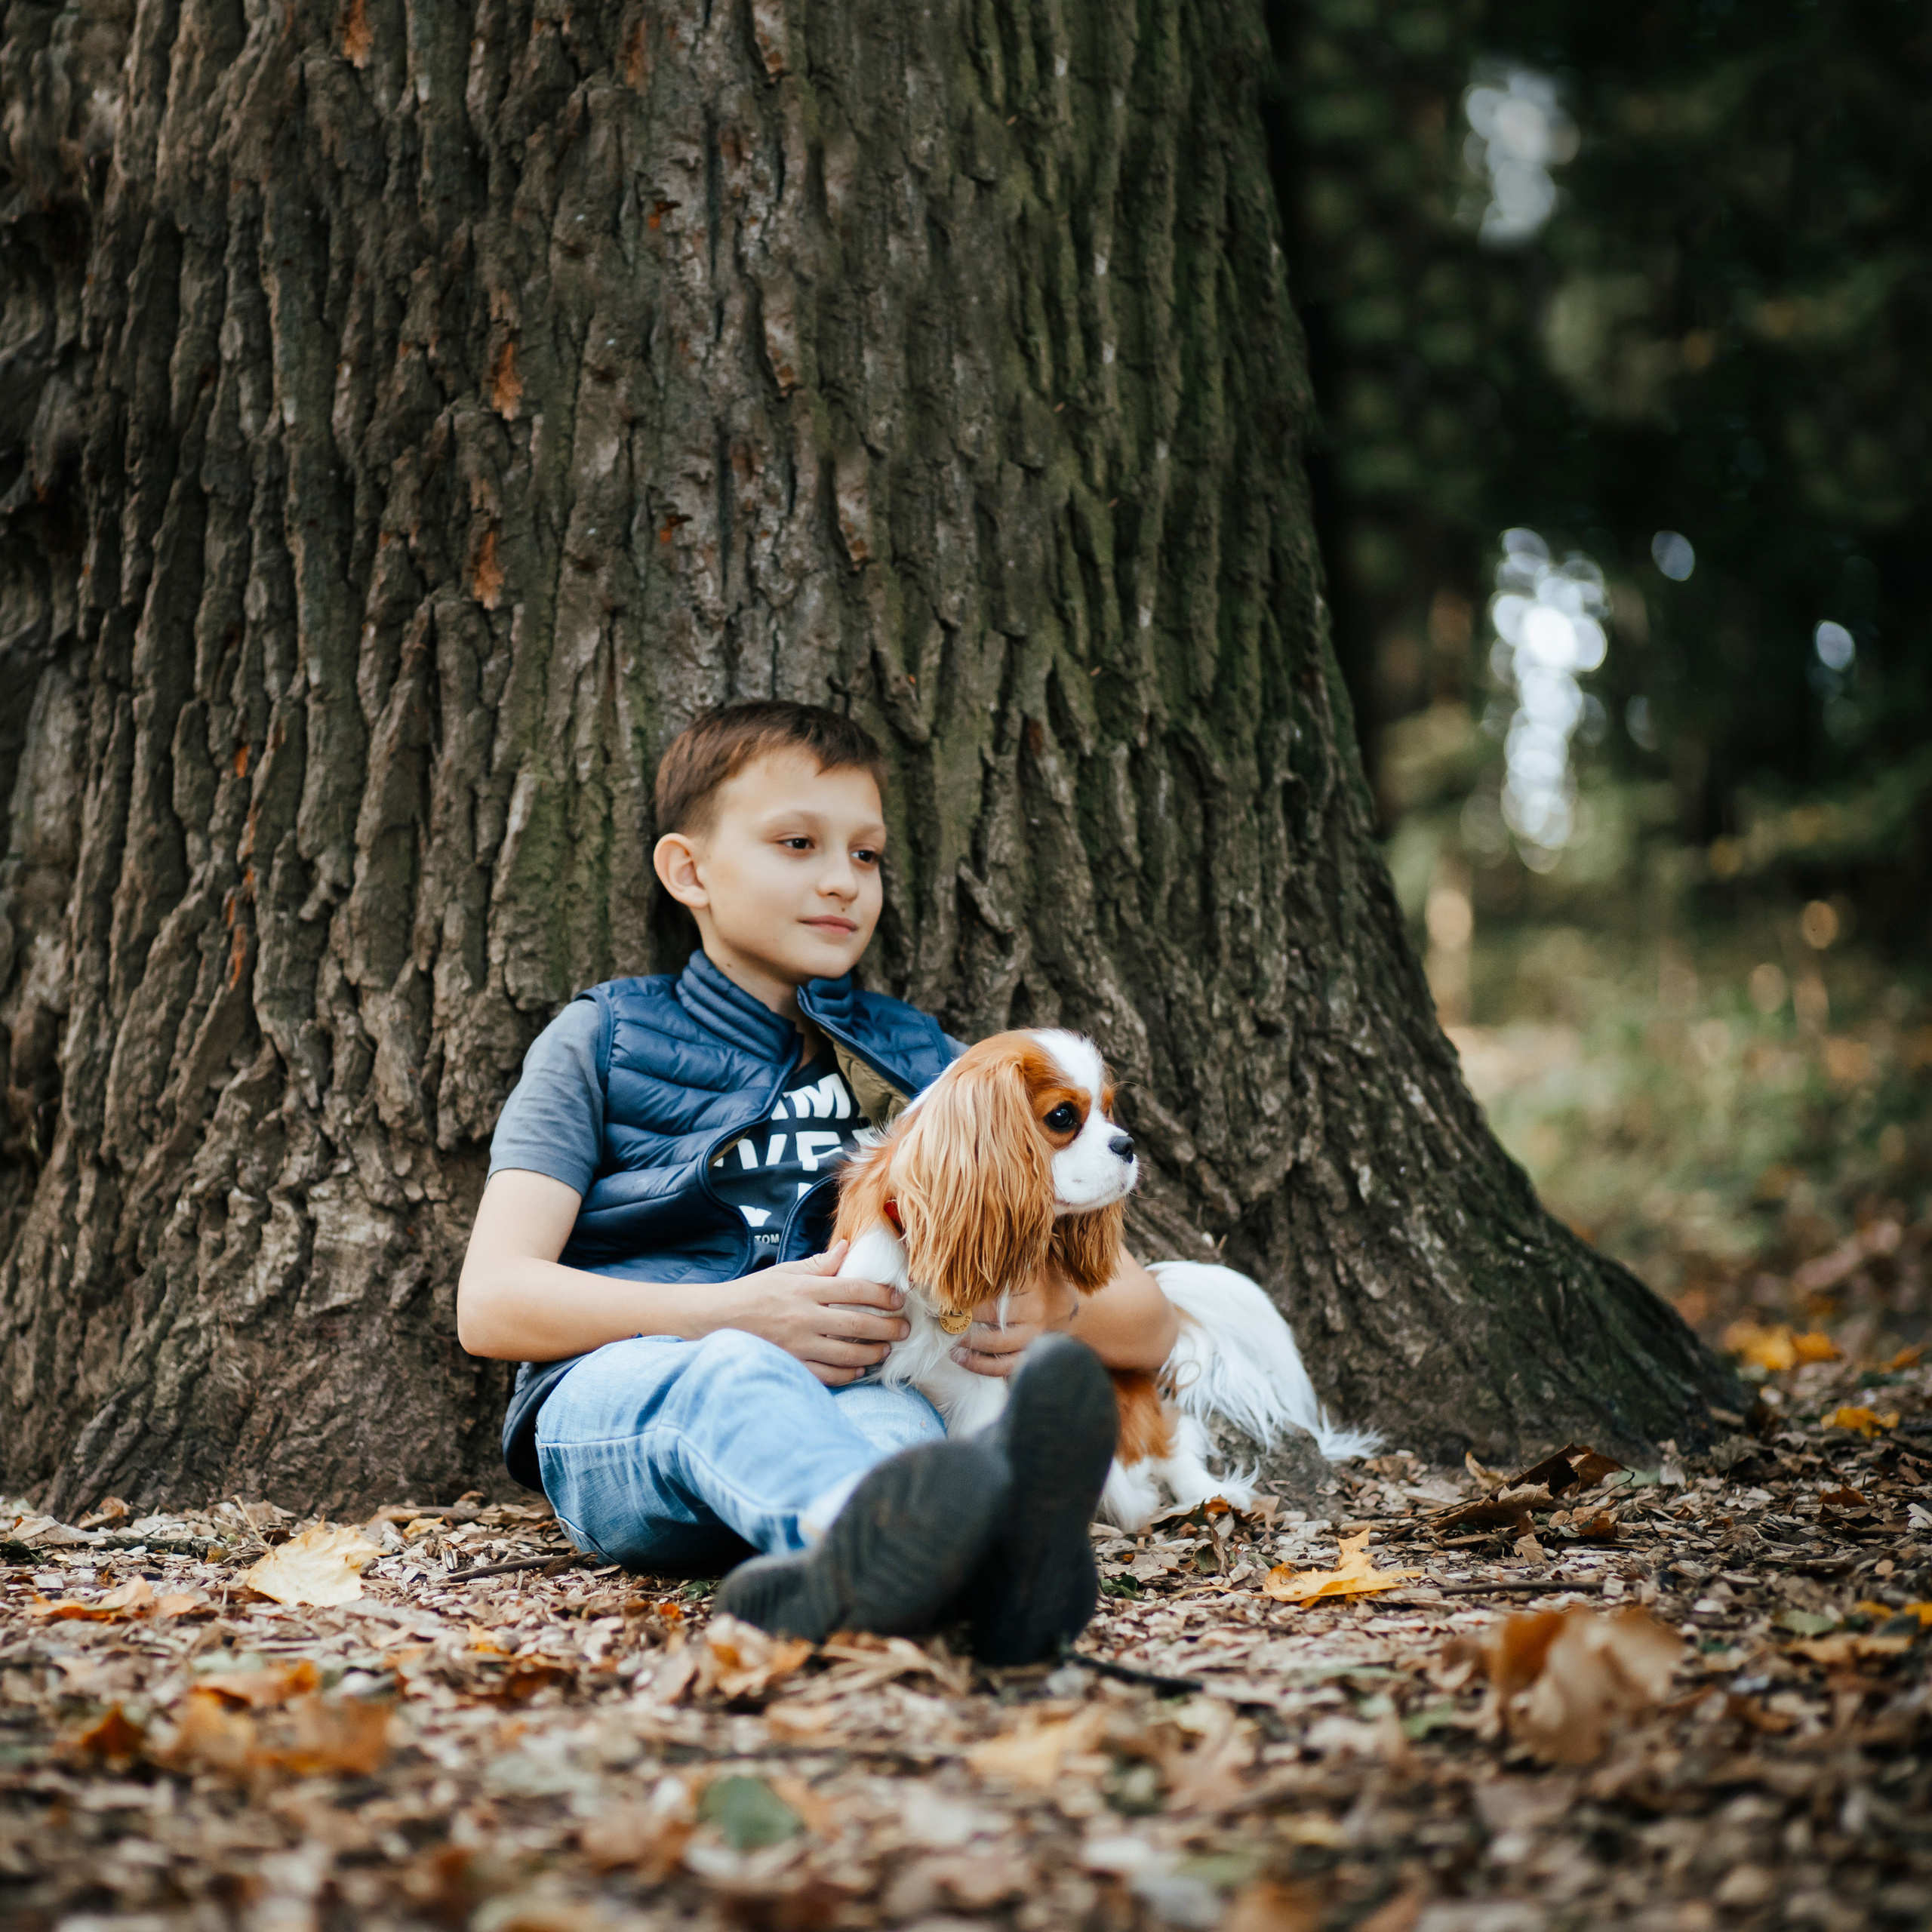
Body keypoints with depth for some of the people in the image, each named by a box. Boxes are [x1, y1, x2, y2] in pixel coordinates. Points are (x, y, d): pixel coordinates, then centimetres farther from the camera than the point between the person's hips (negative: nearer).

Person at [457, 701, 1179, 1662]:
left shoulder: (918, 1062, 23)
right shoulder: (601, 1042, 17)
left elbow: (1147, 1320, 18)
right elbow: (491, 1301, 2)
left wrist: (1058, 1317, -9)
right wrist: (734, 1314, -13)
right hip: (619, 1397, -2)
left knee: (889, 1414, -34)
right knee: (734, 1375, -37)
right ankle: (878, 1530, -70)